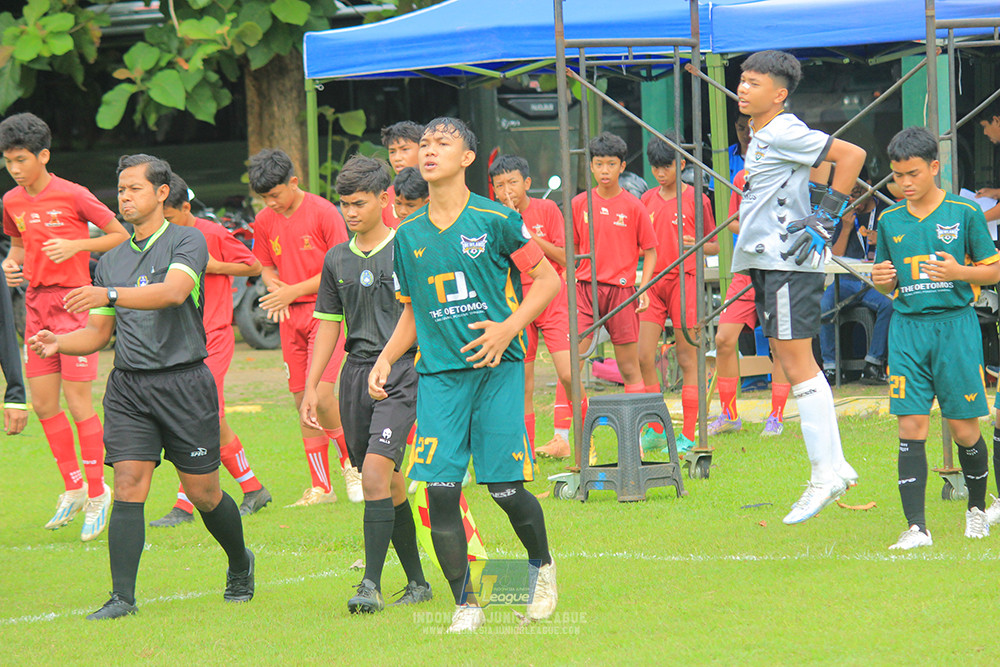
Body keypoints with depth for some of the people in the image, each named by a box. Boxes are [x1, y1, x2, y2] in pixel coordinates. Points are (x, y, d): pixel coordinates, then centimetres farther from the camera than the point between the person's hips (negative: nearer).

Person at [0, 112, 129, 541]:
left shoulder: (73, 195, -10)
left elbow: (120, 235, -3)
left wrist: (76, 245, -16)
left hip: (74, 302, -6)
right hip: (36, 304, 6)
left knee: (77, 402, -7)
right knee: (43, 405, 5)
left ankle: (97, 493, 3)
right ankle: (74, 489, 19)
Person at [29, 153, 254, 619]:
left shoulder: (187, 241, -3)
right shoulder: (111, 261, 14)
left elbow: (174, 291, -23)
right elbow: (99, 334, 17)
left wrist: (111, 296, -33)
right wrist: (57, 344, -3)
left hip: (183, 382, -4)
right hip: (128, 386, 4)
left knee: (203, 493, 4)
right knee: (128, 488, -10)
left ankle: (240, 564, 31)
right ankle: (122, 597, -12)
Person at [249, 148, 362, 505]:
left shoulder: (323, 212, -10)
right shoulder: (265, 221, 6)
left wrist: (294, 291, -15)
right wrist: (275, 288, -5)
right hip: (290, 316, 6)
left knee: (320, 394, -19)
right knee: (303, 402, 5)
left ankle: (352, 462, 4)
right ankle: (321, 487, 12)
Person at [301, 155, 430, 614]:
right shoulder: (337, 259, 13)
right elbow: (328, 323, 18)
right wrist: (311, 387, 13)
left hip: (402, 372, -5)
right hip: (356, 374, 5)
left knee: (375, 473, -19)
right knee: (389, 485, 8)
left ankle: (372, 584, -19)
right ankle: (417, 582, 19)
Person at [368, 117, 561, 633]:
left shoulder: (495, 221, -2)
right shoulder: (409, 235, 11)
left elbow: (548, 280, 3)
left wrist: (508, 328, -11)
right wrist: (386, 359, 7)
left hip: (496, 367, -3)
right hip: (437, 373, 4)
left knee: (506, 489, -6)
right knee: (440, 490, -8)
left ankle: (543, 568, 23)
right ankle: (465, 604, 2)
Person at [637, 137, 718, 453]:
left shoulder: (696, 199, -1)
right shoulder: (647, 199, 11)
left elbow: (715, 245, 3)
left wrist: (696, 246, -18)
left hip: (684, 280, -4)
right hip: (652, 282, 4)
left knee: (687, 359, -2)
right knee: (643, 357, -4)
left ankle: (688, 435, 1)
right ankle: (653, 430, 9)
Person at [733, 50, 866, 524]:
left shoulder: (784, 133, -14)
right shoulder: (759, 136, 16)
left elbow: (851, 155, -20)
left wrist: (825, 218, -17)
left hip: (789, 263, -10)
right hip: (765, 262, 10)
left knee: (798, 364, -9)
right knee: (793, 365, 11)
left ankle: (825, 476, -7)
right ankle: (835, 467, 15)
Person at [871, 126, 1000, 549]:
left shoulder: (965, 213, -1)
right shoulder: (890, 221, 10)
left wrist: (958, 272, -14)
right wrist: (882, 280, -3)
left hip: (955, 323, -2)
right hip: (907, 327, 2)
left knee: (964, 430, 2)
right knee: (911, 427, -7)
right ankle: (916, 527, -9)